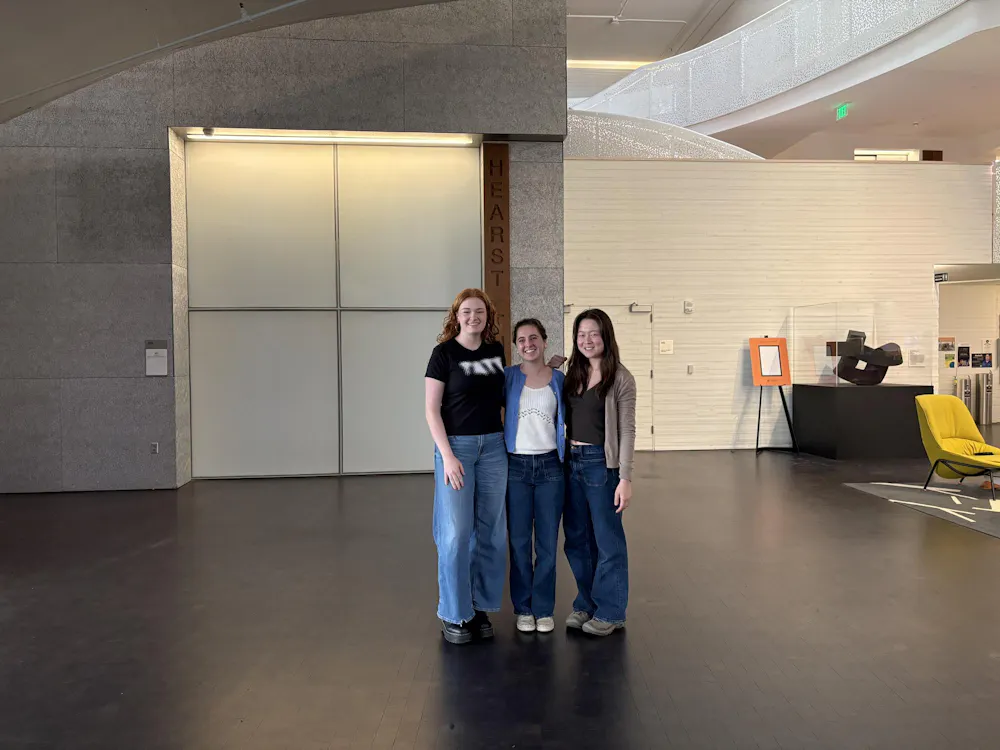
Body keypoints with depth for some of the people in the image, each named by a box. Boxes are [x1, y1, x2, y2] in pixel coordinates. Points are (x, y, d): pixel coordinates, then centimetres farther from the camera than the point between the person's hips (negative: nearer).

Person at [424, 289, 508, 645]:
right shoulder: (444, 353, -6)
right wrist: (447, 456, -16)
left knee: (490, 531, 8)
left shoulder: (496, 351, 7)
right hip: (456, 445, -5)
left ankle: (480, 607, 22)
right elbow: (431, 408, -9)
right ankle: (453, 614, 12)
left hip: (493, 446, 5)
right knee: (456, 532, -2)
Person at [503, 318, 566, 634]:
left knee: (548, 542, 7)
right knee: (519, 541, 6)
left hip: (550, 466, 1)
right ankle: (523, 608, 22)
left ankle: (544, 609, 21)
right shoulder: (508, 377, 0)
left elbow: (567, 418, 13)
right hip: (516, 465, -1)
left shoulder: (559, 379, 4)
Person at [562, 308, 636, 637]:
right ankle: (586, 603, 29)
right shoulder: (573, 375, 9)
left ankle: (610, 612, 18)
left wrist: (625, 478, -13)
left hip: (602, 463, -6)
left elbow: (627, 431, -10)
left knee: (607, 539, 5)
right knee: (577, 538, 14)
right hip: (572, 461, 6)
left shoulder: (620, 378, -8)